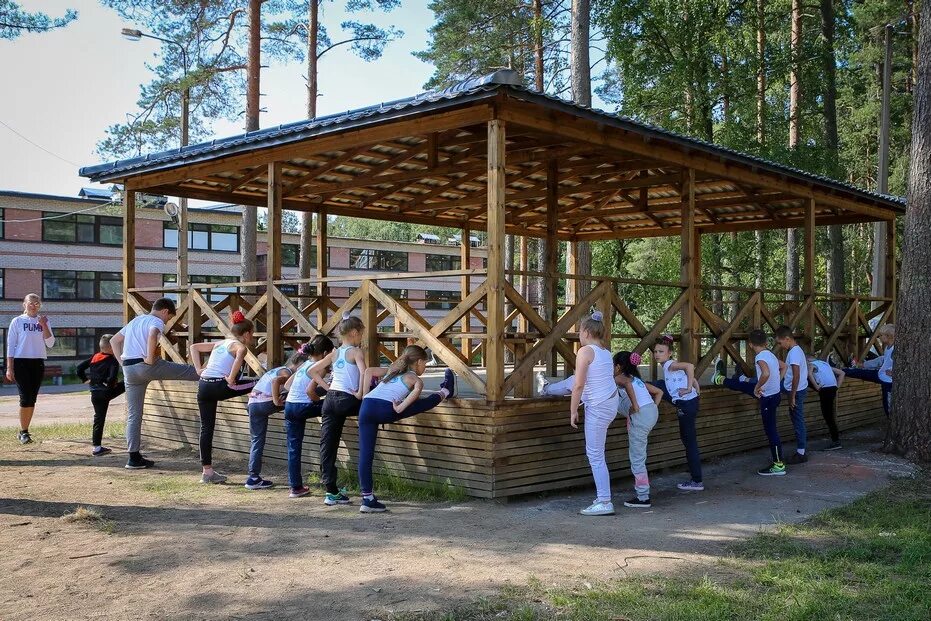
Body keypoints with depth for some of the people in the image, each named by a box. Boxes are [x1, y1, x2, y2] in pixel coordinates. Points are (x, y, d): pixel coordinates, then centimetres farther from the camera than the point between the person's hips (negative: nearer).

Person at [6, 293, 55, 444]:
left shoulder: (44, 321, 10)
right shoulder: (17, 321, 1)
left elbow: (50, 344, 2)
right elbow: (10, 345, 0)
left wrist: (44, 325, -7)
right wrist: (9, 368, -6)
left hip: (38, 363, 3)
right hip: (21, 362, -3)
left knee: (32, 398, 4)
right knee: (25, 398, -10)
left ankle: (24, 431, 14)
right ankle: (23, 431, 1)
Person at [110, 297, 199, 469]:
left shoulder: (135, 321, 25)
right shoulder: (156, 321, -1)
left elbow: (114, 341, 28)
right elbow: (153, 334, -26)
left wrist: (123, 363, 19)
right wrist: (150, 358, -19)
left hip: (128, 370, 8)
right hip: (146, 366, -8)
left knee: (133, 414, 8)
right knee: (188, 370, 7)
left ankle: (134, 457, 10)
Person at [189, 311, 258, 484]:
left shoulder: (220, 343, 23)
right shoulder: (240, 346, 1)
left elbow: (194, 347, 27)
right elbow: (241, 353, -25)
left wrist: (198, 369, 17)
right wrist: (231, 379, -19)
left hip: (203, 386, 8)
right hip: (219, 386, -8)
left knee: (206, 427, 11)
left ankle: (207, 471, 14)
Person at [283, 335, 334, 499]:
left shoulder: (303, 365, 17)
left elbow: (287, 385, 19)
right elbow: (310, 391, -18)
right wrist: (321, 402, -4)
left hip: (289, 406, 8)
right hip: (302, 407, -8)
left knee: (294, 447, 10)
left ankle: (296, 487, 14)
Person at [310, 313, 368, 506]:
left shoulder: (334, 353, 17)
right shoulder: (356, 352, -1)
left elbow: (313, 371, 21)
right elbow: (364, 372, -19)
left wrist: (327, 387, 16)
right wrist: (360, 394, -10)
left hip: (330, 399, 7)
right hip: (346, 400, -7)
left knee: (327, 445, 5)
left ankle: (331, 491, 5)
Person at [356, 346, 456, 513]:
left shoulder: (393, 370, 33)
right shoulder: (416, 378, 17)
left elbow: (369, 371, 24)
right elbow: (417, 389, -6)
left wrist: (365, 395, 23)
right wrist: (400, 408, -7)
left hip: (366, 406, 6)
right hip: (385, 409, -6)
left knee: (365, 454, 5)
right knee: (423, 404, 15)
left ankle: (368, 499, 6)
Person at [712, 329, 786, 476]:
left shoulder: (760, 357, -23)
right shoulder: (770, 354, 3)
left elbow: (766, 373, -43)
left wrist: (757, 387, -26)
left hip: (768, 398, -9)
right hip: (774, 392, 9)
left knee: (770, 430, 0)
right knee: (743, 386, 25)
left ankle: (779, 466, 8)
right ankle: (720, 379, 54)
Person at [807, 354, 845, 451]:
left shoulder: (811, 364, 8)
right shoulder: (825, 364, 28)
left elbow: (809, 373, -17)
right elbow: (841, 373, 27)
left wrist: (816, 386, -10)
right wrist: (837, 386, 19)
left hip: (825, 388, -7)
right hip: (833, 388, 7)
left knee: (828, 415, -4)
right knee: (829, 414, 15)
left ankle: (836, 441, -5)